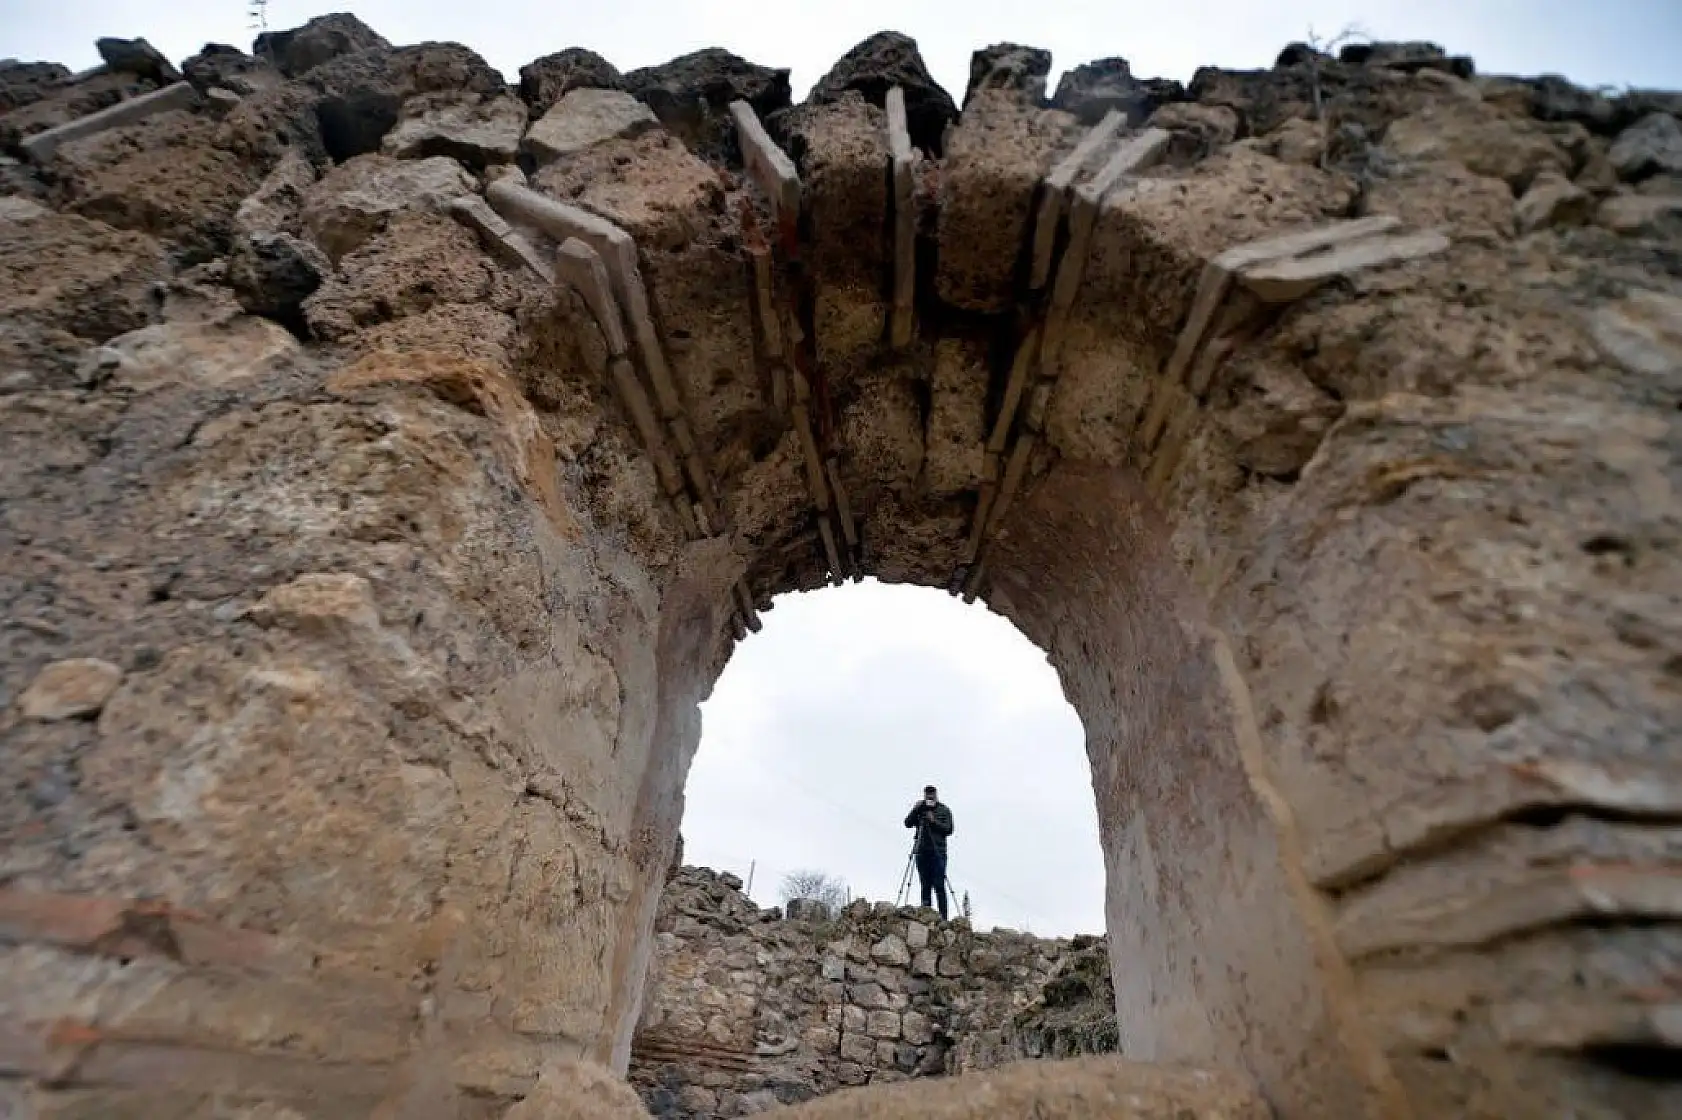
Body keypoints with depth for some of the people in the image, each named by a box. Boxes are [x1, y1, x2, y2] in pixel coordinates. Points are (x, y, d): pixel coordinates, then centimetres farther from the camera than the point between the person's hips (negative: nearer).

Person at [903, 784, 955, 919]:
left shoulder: (944, 810, 7)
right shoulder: (919, 810, 12)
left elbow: (948, 830, -2)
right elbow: (908, 823, 1)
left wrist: (934, 821, -13)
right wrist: (916, 809, -11)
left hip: (938, 852, -2)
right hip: (921, 852, 2)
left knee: (939, 886, -8)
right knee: (925, 885, 4)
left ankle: (943, 917, -7)